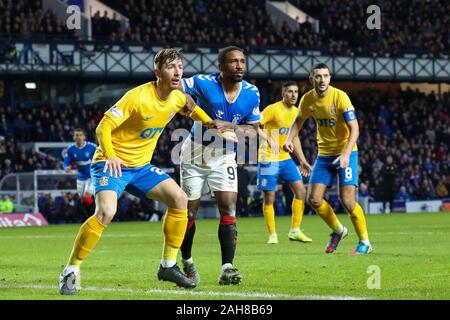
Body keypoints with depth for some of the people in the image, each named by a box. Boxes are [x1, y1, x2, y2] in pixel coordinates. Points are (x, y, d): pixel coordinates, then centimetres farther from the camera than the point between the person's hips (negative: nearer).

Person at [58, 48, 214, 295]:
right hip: (113, 163, -7)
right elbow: (103, 127, -25)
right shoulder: (138, 97, -23)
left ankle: (168, 266, 7)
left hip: (141, 165, 7)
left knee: (179, 198, -5)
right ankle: (71, 272, -17)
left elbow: (192, 108, 26)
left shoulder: (177, 98, -1)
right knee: (106, 212, -29)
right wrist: (110, 156, -41)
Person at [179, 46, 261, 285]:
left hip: (224, 156, 2)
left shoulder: (251, 93, -8)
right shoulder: (205, 83, -19)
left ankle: (227, 268, -16)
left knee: (229, 207, -14)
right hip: (195, 153, -2)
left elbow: (253, 129, -3)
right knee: (189, 211, 4)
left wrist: (229, 126, -21)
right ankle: (186, 262, 25)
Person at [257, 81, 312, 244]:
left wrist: (303, 161, 17)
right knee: (269, 197, -4)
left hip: (286, 158, 7)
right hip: (269, 159, -7)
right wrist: (268, 139, -35)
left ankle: (295, 231, 6)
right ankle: (272, 235, 7)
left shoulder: (296, 112, 9)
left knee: (300, 191, -1)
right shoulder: (273, 109, -13)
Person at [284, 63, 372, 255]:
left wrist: (346, 154, -31)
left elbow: (354, 128, -20)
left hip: (345, 153, -5)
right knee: (313, 199, -1)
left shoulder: (340, 97, -18)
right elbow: (299, 120, 17)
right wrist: (290, 139, -1)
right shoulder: (307, 100, -3)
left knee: (347, 200, -15)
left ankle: (365, 242, 2)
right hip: (324, 154, 5)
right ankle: (338, 230, 24)